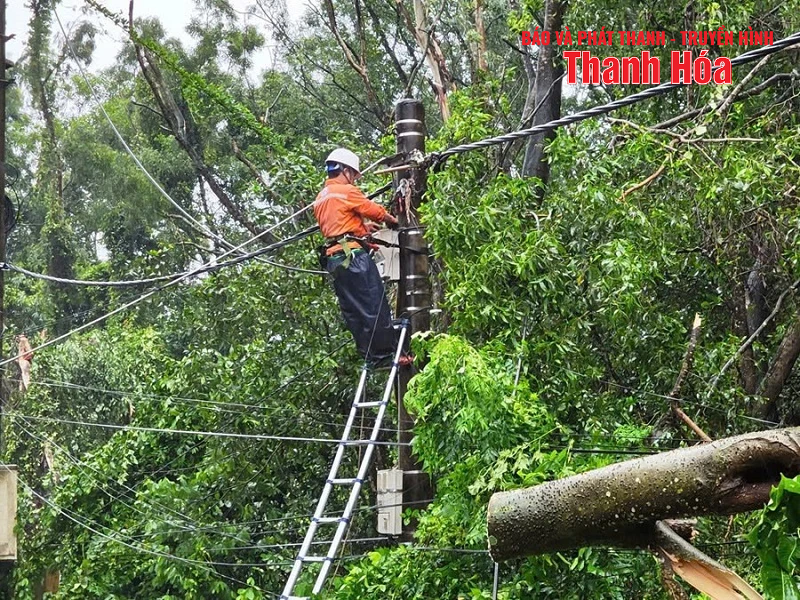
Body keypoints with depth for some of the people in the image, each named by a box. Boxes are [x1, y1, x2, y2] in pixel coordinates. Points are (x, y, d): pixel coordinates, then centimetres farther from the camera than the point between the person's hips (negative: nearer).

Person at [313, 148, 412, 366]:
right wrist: (393, 220, 16)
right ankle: (387, 351, -6)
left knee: (353, 311, 7)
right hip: (353, 255, -9)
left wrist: (362, 227, 25)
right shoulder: (346, 191, -6)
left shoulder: (320, 199, 21)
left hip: (333, 258, 9)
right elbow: (376, 211, -1)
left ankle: (370, 353, 8)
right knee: (375, 305, -7)